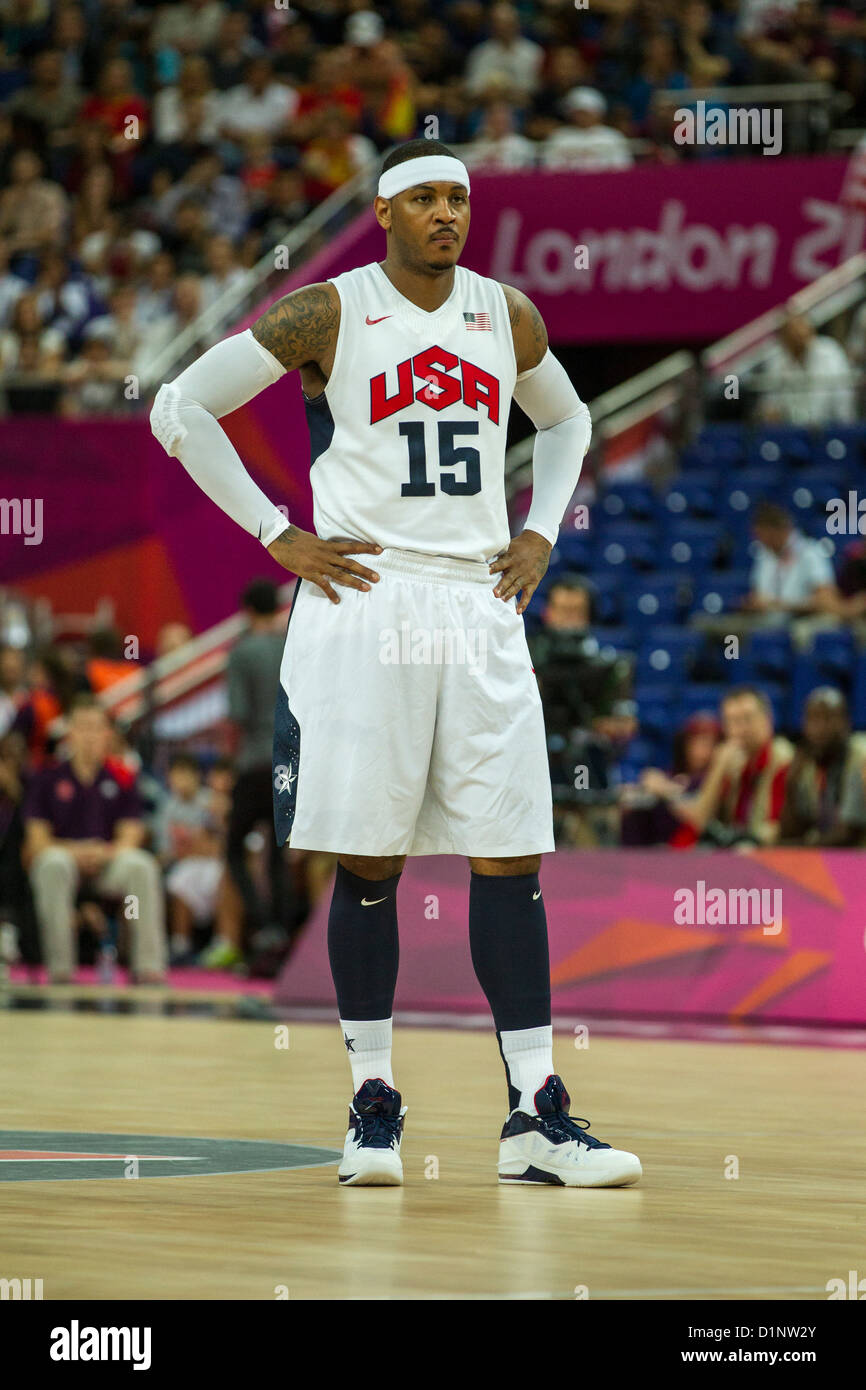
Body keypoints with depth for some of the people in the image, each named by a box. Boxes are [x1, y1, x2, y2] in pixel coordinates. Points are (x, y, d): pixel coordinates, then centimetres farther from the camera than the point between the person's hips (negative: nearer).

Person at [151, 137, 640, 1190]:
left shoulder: (507, 315, 10)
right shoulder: (328, 314, -3)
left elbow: (566, 419, 29)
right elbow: (181, 407, 0)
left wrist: (541, 533, 13)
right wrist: (276, 535, -4)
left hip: (480, 608, 4)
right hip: (362, 603, -3)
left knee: (511, 856, -1)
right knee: (368, 861, 0)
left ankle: (535, 1116, 0)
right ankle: (372, 1102, 10)